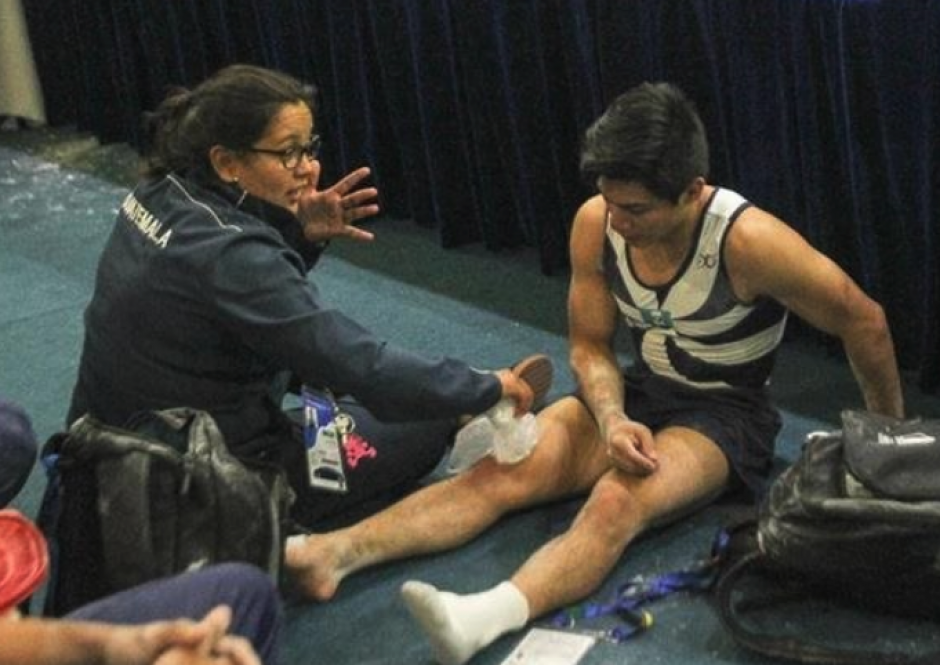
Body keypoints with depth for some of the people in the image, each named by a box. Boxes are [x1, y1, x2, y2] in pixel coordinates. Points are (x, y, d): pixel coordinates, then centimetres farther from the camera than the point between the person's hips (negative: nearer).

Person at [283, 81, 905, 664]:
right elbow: (590, 346, -1)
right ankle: (331, 552, -33)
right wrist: (613, 421, -23)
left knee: (617, 502, -35)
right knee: (504, 472, -19)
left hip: (724, 415, -5)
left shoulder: (748, 240, -27)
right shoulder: (596, 223, -13)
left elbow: (862, 319, -14)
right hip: (638, 394, 5)